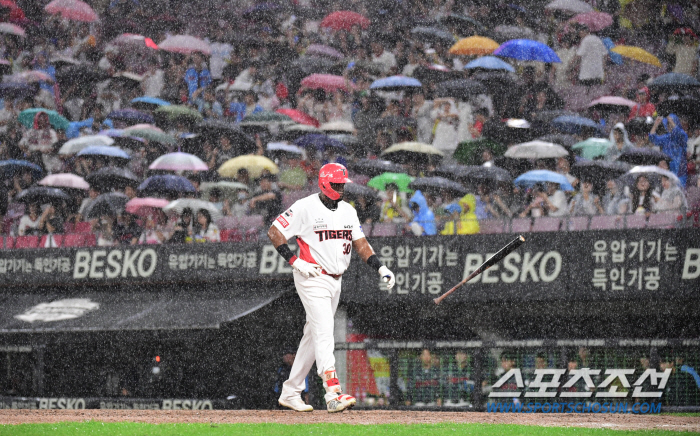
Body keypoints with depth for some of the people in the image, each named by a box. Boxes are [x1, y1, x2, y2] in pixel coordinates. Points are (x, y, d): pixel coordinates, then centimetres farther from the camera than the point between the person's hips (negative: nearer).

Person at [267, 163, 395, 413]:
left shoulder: (348, 211, 11)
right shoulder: (306, 207, -10)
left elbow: (360, 243, 14)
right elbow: (274, 232, -10)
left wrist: (380, 268, 0)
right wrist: (295, 262, -17)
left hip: (336, 281, 8)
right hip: (312, 279, -8)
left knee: (314, 337, 11)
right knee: (324, 333, -19)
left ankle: (290, 393, 21)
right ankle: (333, 394, -29)